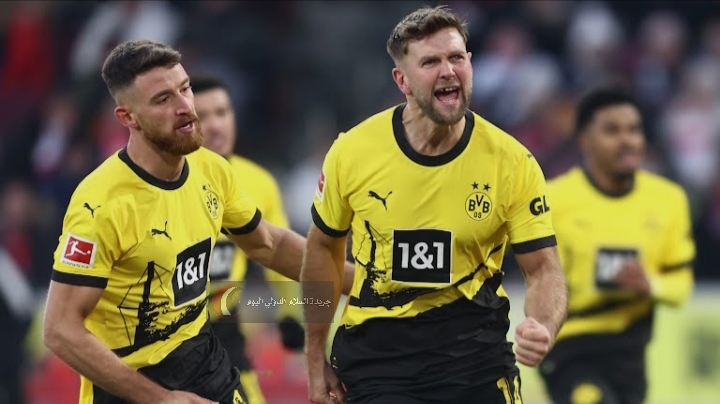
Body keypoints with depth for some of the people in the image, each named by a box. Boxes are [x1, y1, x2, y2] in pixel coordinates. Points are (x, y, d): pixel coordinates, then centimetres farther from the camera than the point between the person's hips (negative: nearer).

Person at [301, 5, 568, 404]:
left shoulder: (511, 162, -11)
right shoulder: (351, 152, -8)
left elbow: (543, 269, -5)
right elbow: (323, 247, 8)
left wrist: (541, 328, -28)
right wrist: (316, 361, 10)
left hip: (473, 343, 0)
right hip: (376, 349, 0)